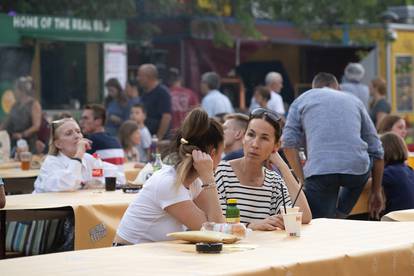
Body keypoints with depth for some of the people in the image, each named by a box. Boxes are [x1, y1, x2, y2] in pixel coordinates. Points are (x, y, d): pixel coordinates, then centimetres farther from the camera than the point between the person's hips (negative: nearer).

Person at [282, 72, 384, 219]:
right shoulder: (355, 101, 28)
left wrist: (303, 182, 8)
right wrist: (376, 192, 29)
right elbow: (376, 151, 24)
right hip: (357, 168, 2)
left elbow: (289, 143, 7)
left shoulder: (302, 100, 24)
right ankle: (339, 218, 22)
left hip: (319, 168, -2)